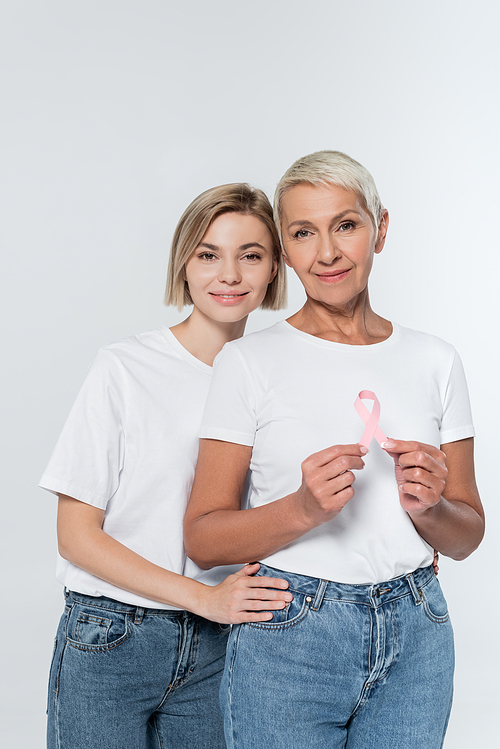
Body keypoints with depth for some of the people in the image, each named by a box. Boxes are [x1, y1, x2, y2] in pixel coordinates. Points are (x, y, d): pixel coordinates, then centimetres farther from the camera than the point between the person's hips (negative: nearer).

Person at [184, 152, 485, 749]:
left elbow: (466, 536, 9)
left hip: (415, 637, 3)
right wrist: (303, 509, -23)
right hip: (287, 637, -3)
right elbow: (202, 539, -6)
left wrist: (428, 507, -12)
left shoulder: (435, 361, 4)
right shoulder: (248, 361, -6)